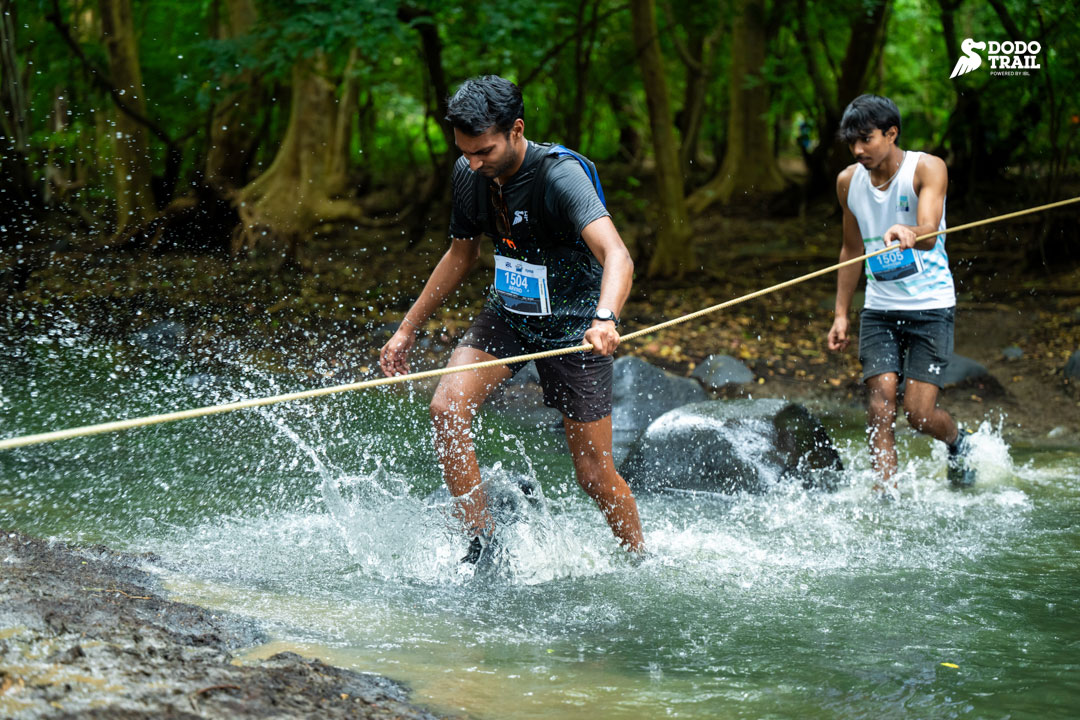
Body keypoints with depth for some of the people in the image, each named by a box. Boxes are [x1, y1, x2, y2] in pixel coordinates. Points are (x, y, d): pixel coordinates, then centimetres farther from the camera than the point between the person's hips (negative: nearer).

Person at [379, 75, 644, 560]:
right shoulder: (468, 174, -8)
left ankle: (641, 562, 27)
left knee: (595, 475, 0)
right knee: (446, 408, -21)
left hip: (573, 327, -5)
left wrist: (605, 319, -62)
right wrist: (407, 330, 12)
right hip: (507, 317, 5)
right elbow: (462, 253, 11)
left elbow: (616, 255, -42)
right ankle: (482, 543, -8)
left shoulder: (559, 174, -28)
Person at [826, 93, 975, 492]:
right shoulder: (849, 181, 3)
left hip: (930, 306, -4)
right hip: (879, 309, 4)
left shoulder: (927, 168, -12)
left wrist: (906, 232, -52)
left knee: (919, 414, -7)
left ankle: (958, 442, 27)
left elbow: (929, 234, -28)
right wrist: (841, 315, 15)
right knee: (880, 408, -13)